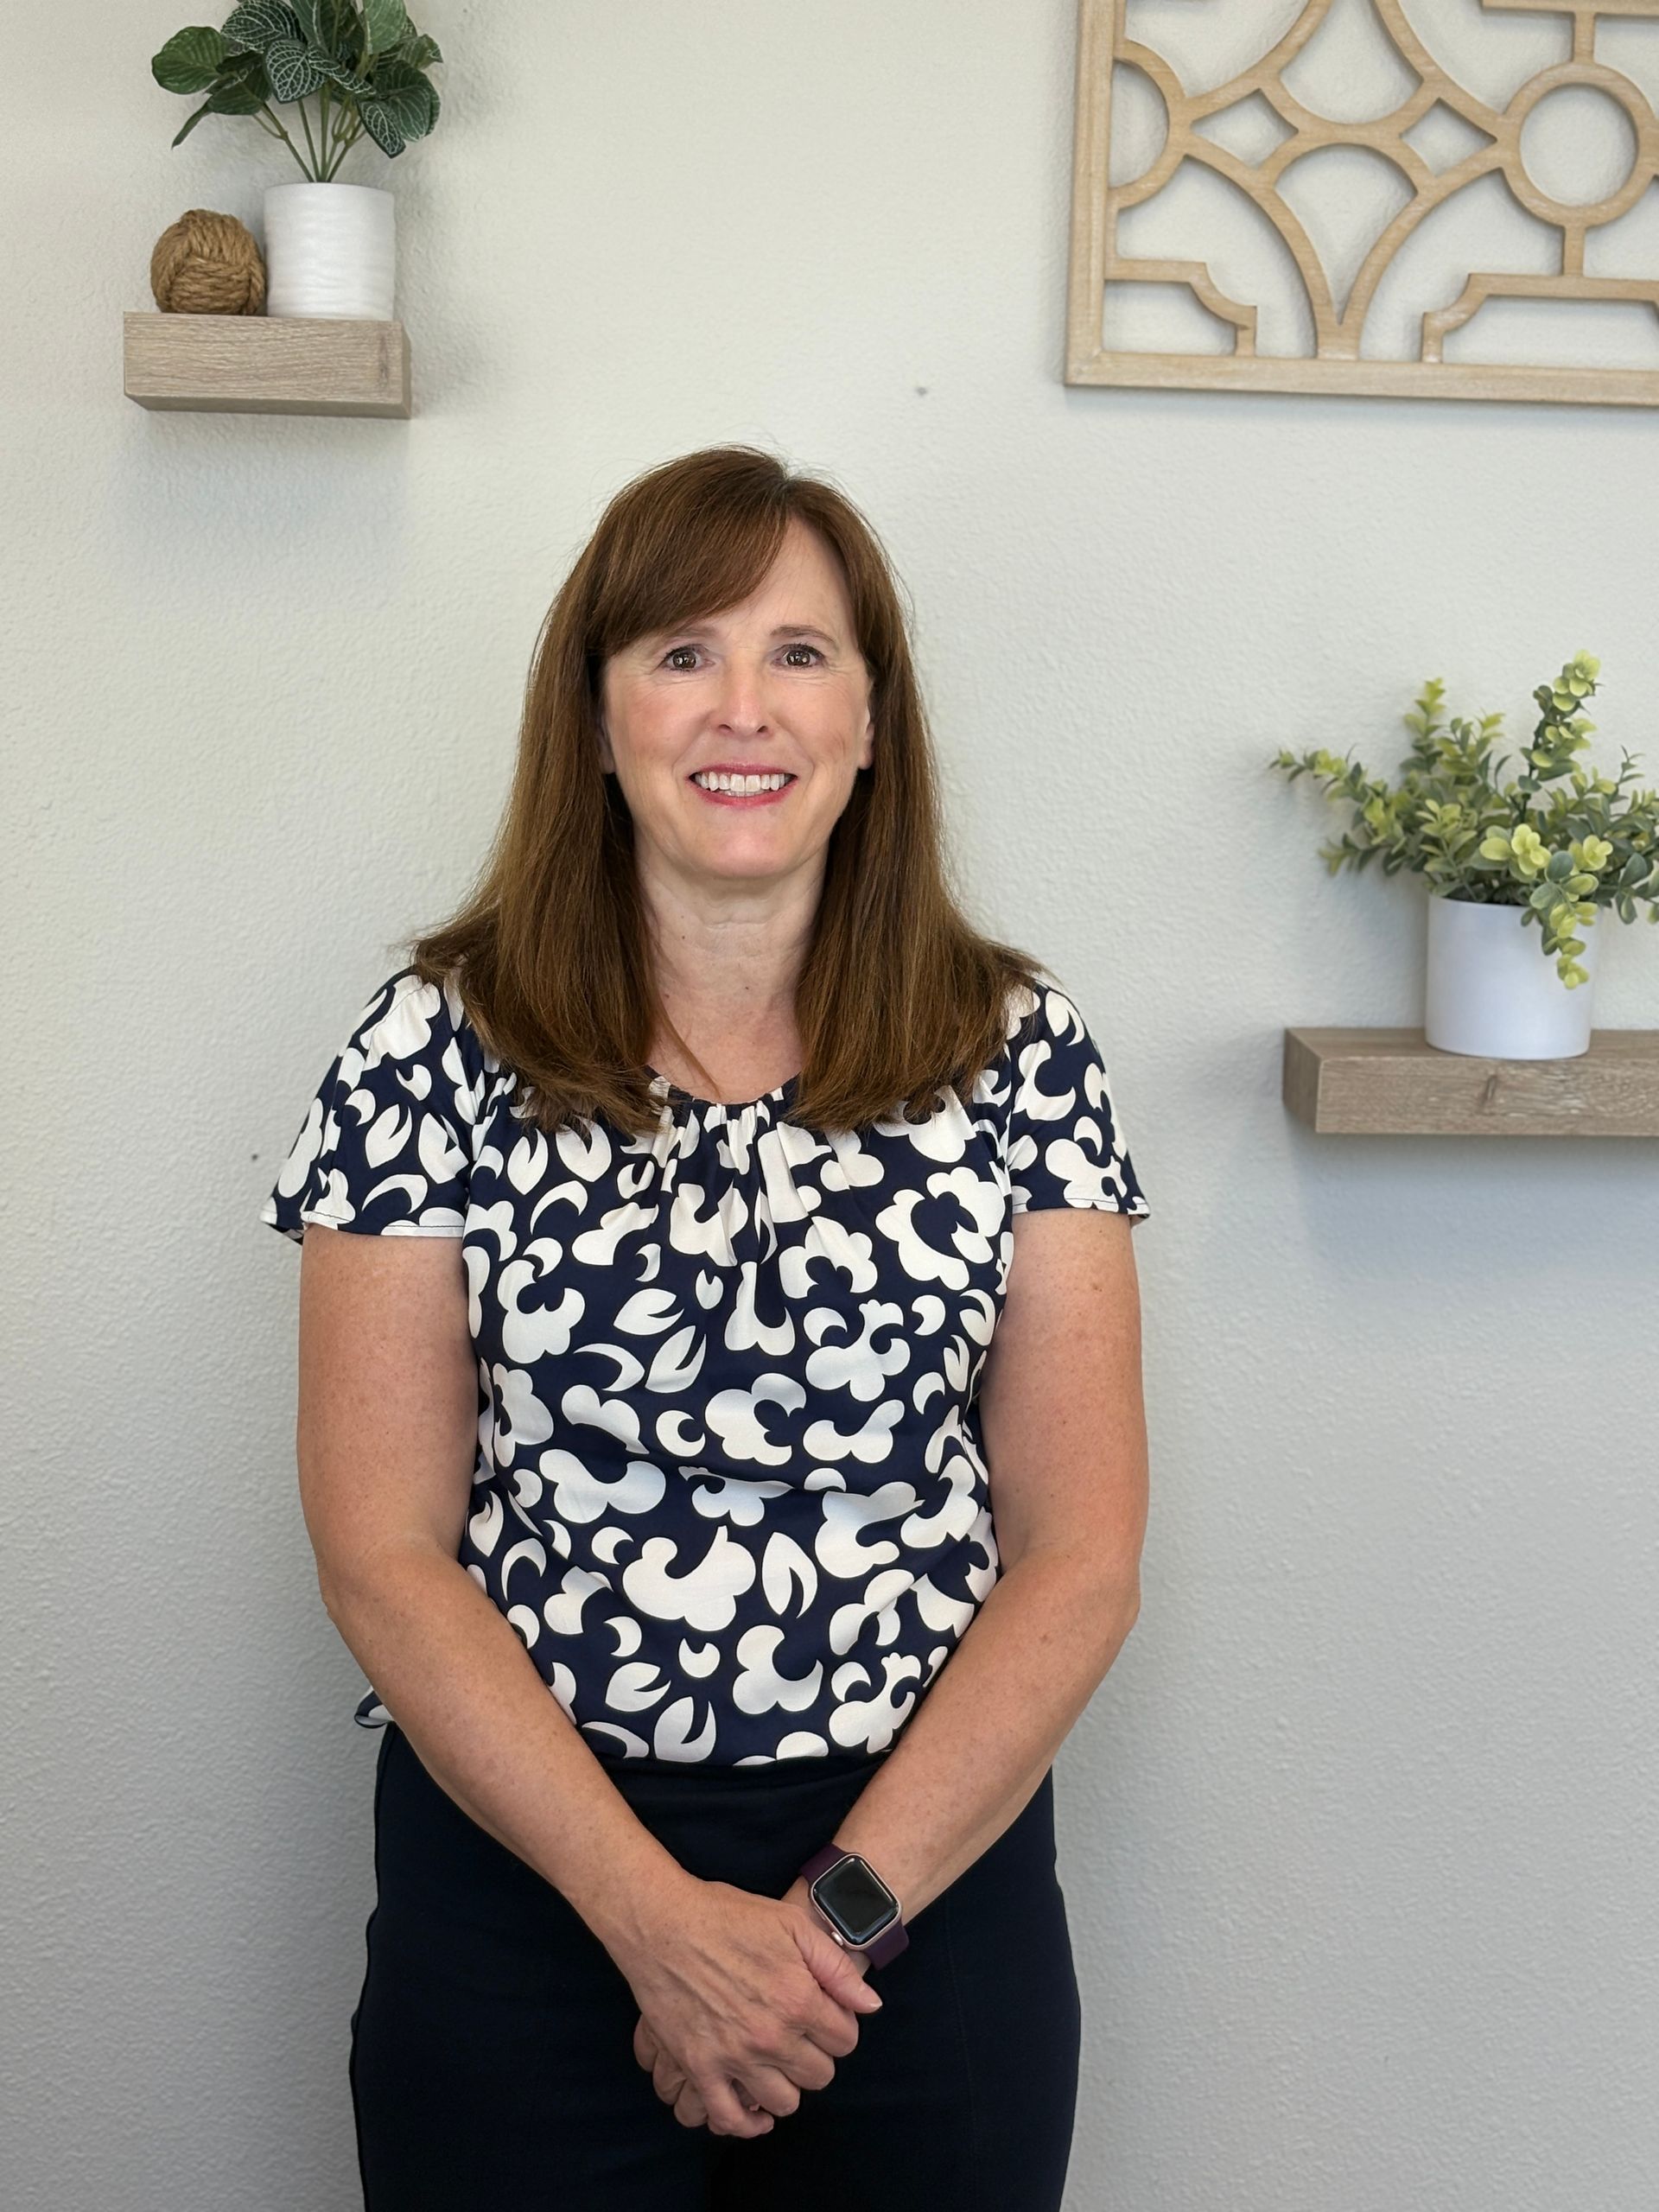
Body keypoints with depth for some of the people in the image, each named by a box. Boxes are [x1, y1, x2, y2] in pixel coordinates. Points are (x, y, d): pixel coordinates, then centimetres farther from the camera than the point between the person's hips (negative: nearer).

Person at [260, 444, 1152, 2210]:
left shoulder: (1016, 1052, -2)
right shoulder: (438, 1051, -5)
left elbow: (1080, 1555, -4)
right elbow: (382, 1556, -7)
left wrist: (836, 1911, -12)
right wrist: (660, 1916, -14)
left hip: (935, 1879, 1)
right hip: (521, 1876, -1)